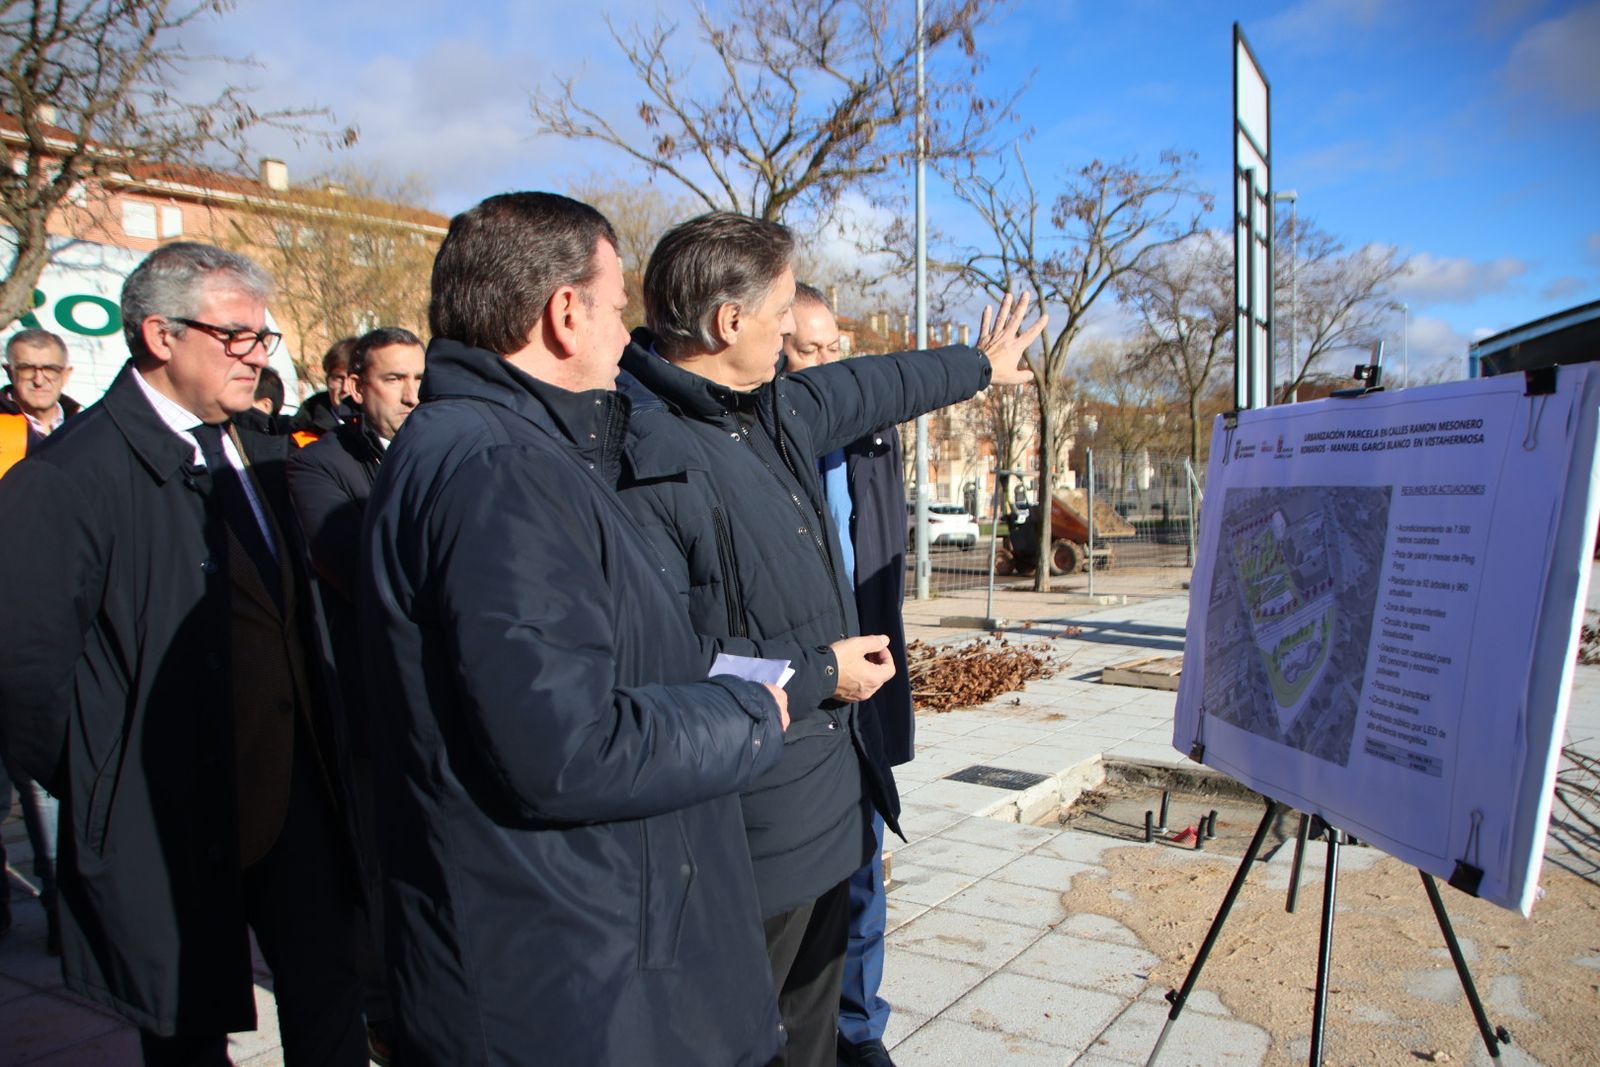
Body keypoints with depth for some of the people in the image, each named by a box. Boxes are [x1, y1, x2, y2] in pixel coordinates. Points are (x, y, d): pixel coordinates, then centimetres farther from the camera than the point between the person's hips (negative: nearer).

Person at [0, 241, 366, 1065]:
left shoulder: (261, 454, 7)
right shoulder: (69, 477, -16)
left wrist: (315, 739, 7)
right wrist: (104, 786, -9)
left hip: (293, 790, 6)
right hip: (178, 817, -5)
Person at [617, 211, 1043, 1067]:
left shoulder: (777, 408, 5)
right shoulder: (641, 455, -24)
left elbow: (873, 387, 24)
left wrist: (979, 367, 40)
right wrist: (817, 674, -17)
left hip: (826, 799, 9)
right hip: (752, 835, -9)